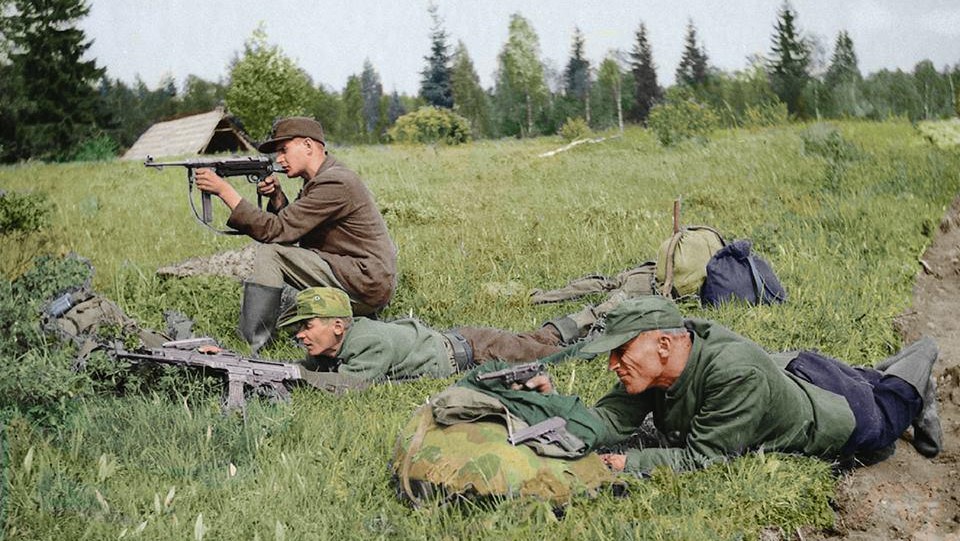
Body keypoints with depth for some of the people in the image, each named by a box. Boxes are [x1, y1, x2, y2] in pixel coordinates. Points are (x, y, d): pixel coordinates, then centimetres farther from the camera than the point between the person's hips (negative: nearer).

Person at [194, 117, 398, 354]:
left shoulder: (334, 183, -18)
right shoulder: (320, 179, 13)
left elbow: (277, 230, -21)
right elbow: (291, 229, 14)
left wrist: (224, 190, -21)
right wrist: (276, 196, -3)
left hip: (368, 286, -10)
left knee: (270, 252, -14)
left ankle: (249, 349, -14)